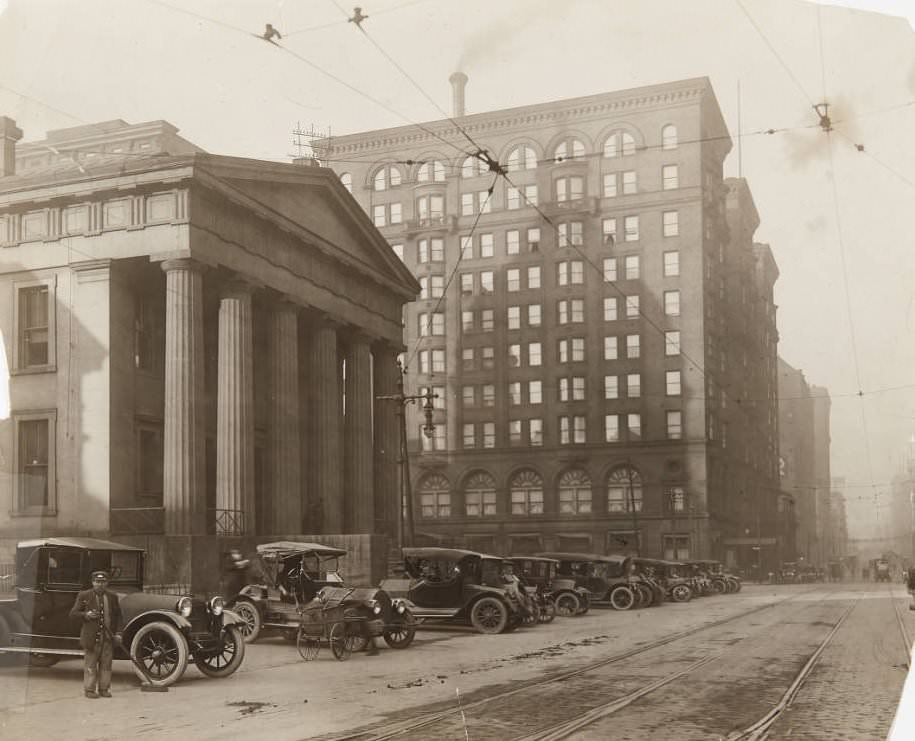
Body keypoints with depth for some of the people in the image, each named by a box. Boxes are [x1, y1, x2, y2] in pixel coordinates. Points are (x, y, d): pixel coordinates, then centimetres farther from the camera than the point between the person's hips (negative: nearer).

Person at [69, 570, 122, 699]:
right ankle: (89, 689, 10)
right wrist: (86, 615, -19)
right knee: (90, 664, 2)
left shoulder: (112, 596, 8)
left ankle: (104, 689, 16)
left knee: (106, 664, 7)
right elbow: (73, 614, 0)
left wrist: (118, 633, 4)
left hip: (108, 637, 3)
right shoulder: (83, 596, -1)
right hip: (91, 636, -3)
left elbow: (117, 616, 14)